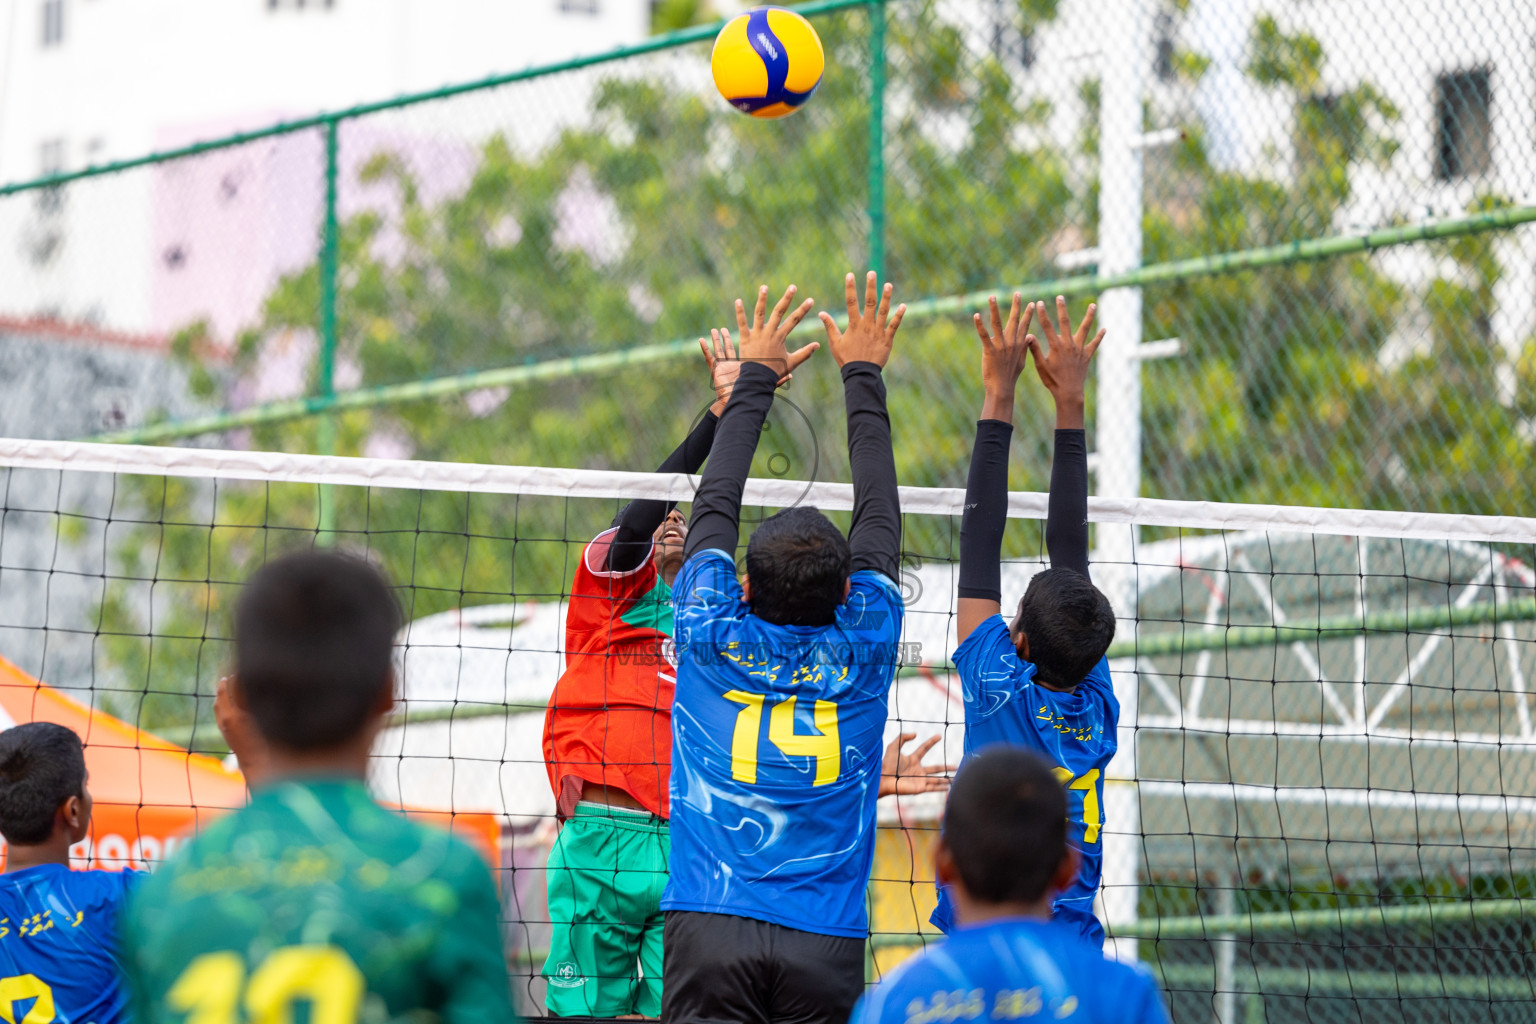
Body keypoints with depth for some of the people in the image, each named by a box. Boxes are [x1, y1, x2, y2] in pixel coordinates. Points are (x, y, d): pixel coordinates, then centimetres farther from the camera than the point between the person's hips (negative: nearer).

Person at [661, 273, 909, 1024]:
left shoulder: (713, 634, 5)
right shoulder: (863, 644, 6)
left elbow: (714, 505, 21)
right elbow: (878, 515, 20)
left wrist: (754, 377, 32)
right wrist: (862, 376, 32)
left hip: (710, 933, 0)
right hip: (826, 946, 0)